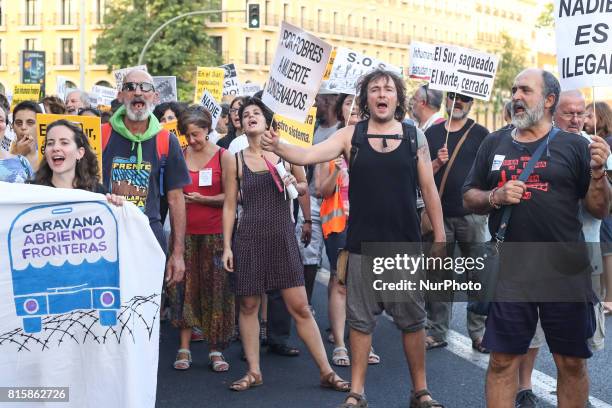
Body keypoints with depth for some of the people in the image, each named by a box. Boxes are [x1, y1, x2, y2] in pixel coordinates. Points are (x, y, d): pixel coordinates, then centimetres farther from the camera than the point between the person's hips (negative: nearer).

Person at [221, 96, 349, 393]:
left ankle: (326, 372, 7)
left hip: (283, 237, 0)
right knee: (248, 305, 5)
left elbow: (306, 187, 17)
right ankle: (254, 371, 18)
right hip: (248, 238, 0)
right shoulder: (234, 160, 3)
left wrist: (294, 184, -7)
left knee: (300, 307, 0)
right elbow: (229, 205, 4)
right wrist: (227, 246, -1)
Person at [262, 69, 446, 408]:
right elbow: (308, 155, -13)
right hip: (363, 246, 0)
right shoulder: (350, 136, -1)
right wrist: (279, 148, -32)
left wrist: (440, 238, 4)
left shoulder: (415, 137, 2)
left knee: (412, 320, 9)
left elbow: (429, 190, 5)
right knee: (361, 319, 8)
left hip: (406, 245, 0)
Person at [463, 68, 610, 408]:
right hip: (509, 270, 2)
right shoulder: (494, 144, 9)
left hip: (566, 272, -1)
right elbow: (469, 199, 12)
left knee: (572, 362, 8)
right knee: (502, 360, 6)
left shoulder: (573, 146, 1)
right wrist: (496, 197, -8)